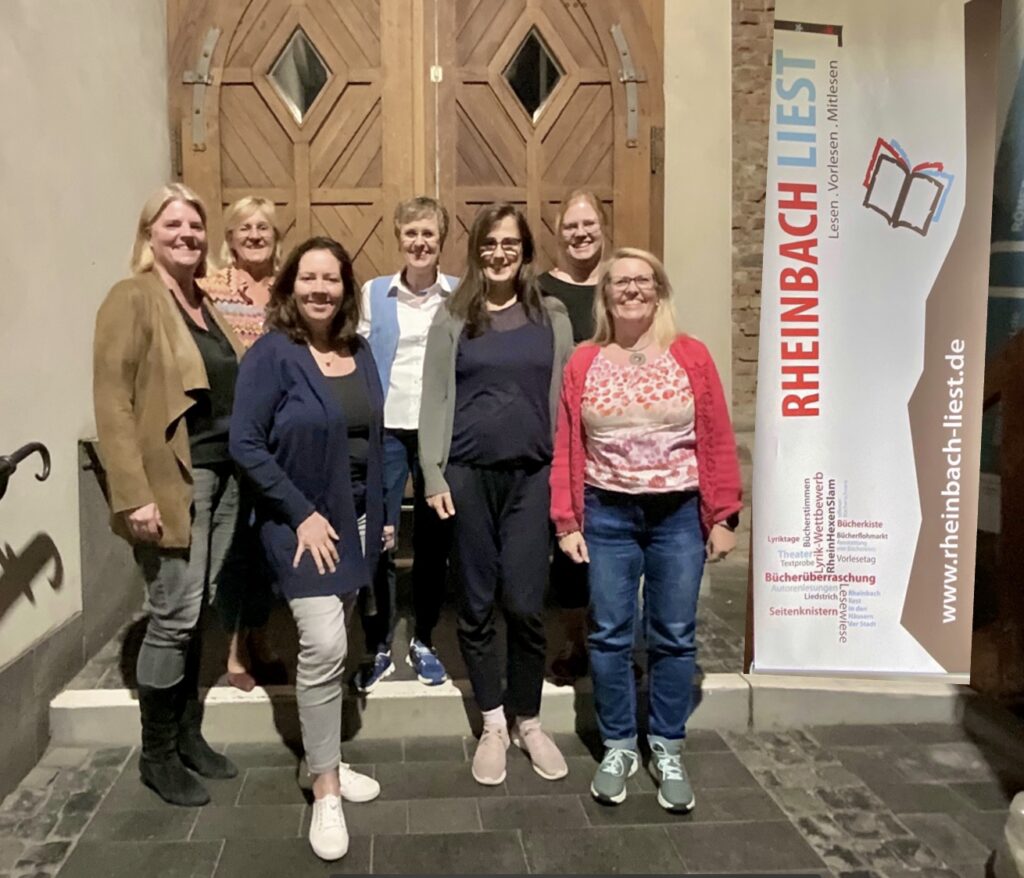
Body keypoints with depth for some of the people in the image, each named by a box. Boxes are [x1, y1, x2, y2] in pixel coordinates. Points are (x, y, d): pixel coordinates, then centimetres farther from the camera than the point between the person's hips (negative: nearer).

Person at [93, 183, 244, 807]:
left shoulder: (208, 305, 16)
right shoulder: (132, 300, -7)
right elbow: (112, 403, -14)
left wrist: (246, 468, 12)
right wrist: (133, 494, -20)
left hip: (224, 474, 7)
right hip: (172, 479, -7)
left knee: (199, 611, 12)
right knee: (175, 615, -3)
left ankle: (189, 735, 26)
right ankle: (157, 755, 14)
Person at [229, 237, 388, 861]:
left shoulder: (360, 352, 6)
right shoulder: (272, 354, -12)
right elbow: (245, 444, -15)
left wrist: (381, 513, 12)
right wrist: (302, 513, -17)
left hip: (356, 519, 6)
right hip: (302, 522, -6)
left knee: (333, 646, 14)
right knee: (325, 646, -13)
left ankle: (326, 760, 31)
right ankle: (325, 791, 3)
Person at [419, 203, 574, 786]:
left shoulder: (552, 317, 7)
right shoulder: (453, 318, 5)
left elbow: (566, 397, 7)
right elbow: (435, 400, 2)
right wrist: (434, 476, -5)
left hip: (534, 475, 0)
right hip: (469, 475, 0)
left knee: (525, 604, 0)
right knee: (477, 605, 7)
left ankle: (529, 722, 21)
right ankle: (493, 726, 24)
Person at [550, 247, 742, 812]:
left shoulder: (691, 357, -1)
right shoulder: (583, 363, 2)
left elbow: (717, 442, 0)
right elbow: (567, 448, 2)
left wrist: (723, 517, -2)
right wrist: (566, 522, -1)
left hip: (679, 515, 0)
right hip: (606, 515, 1)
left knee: (674, 637, 8)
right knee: (609, 636, 7)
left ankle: (667, 752, 24)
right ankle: (618, 748, 25)